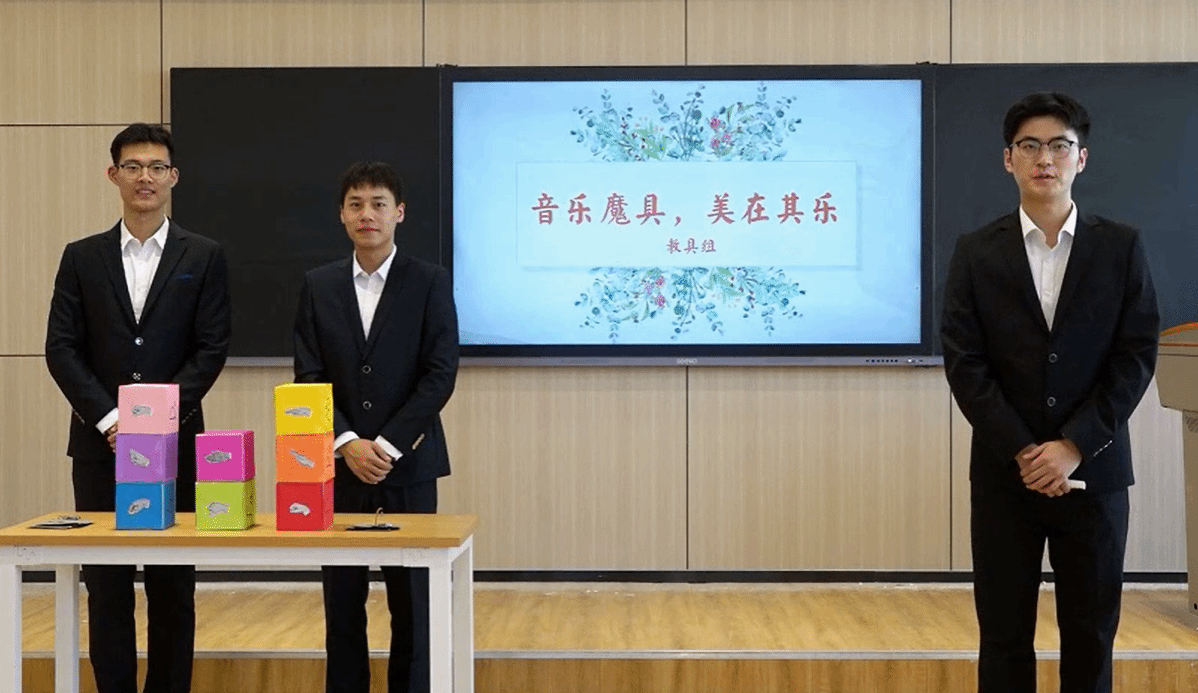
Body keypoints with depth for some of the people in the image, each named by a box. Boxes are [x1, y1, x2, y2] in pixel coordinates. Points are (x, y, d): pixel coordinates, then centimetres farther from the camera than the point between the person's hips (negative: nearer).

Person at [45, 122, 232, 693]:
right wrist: (110, 418, -10)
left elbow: (211, 349, -2)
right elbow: (61, 348, 2)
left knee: (173, 582, 3)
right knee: (106, 582, 4)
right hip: (99, 441, 1)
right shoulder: (82, 257, 8)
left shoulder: (204, 258, 4)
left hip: (176, 441, -1)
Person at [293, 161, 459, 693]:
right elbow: (308, 377, 2)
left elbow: (440, 374, -7)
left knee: (412, 602, 4)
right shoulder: (318, 285, 7)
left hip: (409, 465, -2)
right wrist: (348, 444, -11)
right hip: (338, 466, 2)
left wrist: (388, 445, -13)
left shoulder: (430, 282, -1)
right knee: (342, 601, 7)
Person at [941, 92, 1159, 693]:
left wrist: (1074, 446, -13)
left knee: (1090, 637, 8)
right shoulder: (975, 253, 2)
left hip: (1093, 472, 0)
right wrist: (1023, 453, -13)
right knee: (1004, 637, 6)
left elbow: (1137, 357, -3)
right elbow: (964, 363, -4)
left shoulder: (1122, 247, 2)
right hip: (1004, 474, 0)